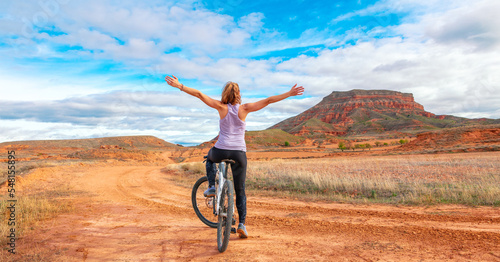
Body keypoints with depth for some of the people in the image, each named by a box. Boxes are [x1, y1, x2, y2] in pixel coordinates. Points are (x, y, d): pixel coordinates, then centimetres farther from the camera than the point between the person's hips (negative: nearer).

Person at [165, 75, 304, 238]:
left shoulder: (221, 107, 0)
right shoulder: (244, 109, 0)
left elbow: (199, 94, -2)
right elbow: (268, 100, -2)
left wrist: (178, 85, 3)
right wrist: (289, 94, 3)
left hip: (221, 151, 0)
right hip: (239, 153, 0)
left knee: (210, 157, 39)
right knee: (240, 191, 13)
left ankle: (212, 187, 23)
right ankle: (241, 224, 6)